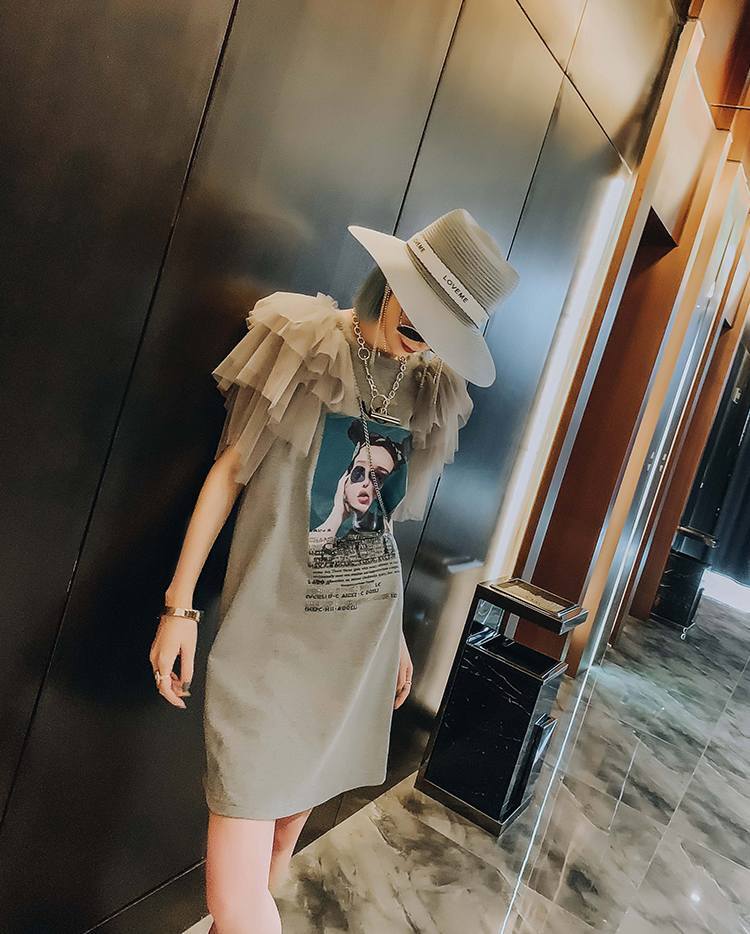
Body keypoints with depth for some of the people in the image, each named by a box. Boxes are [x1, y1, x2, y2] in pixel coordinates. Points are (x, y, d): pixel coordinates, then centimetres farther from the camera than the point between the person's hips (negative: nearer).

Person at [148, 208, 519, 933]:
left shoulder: (432, 394, 6)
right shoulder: (303, 345, -6)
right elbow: (230, 470, -3)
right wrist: (179, 604, -4)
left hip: (361, 637, 4)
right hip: (272, 631, -3)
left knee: (286, 831, 15)